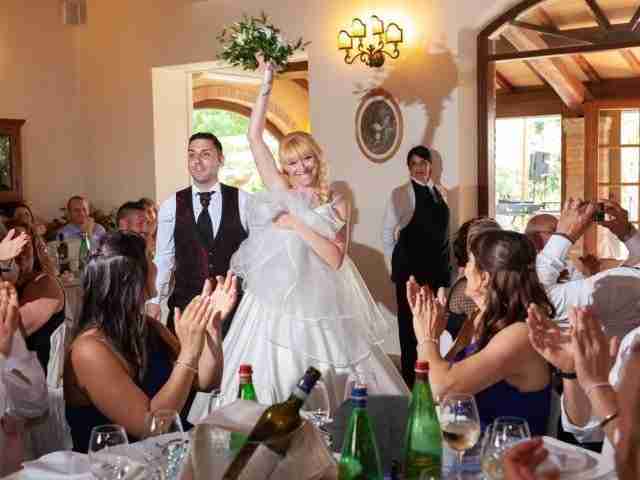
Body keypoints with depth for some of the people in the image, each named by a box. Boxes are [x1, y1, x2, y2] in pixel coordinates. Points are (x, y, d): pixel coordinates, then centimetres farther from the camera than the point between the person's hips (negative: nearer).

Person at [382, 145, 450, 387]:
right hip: (410, 268, -5)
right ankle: (410, 373, 13)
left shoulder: (440, 192, 10)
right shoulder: (401, 193, -7)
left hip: (438, 267, 5)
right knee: (410, 319, 1)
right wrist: (396, 263, 0)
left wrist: (446, 263, 14)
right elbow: (387, 232, -4)